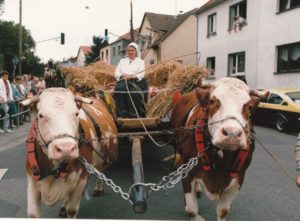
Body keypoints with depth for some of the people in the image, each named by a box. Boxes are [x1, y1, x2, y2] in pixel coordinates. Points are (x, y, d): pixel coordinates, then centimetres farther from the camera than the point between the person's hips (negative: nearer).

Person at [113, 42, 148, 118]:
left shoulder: (140, 61, 14)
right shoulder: (122, 61, 24)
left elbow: (141, 74, -1)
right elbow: (116, 73, 14)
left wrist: (131, 76, -18)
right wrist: (123, 75, -8)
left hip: (136, 82, -2)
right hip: (123, 82, 2)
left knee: (133, 92, -33)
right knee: (119, 89, -29)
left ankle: (133, 114, -28)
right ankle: (121, 114, -29)